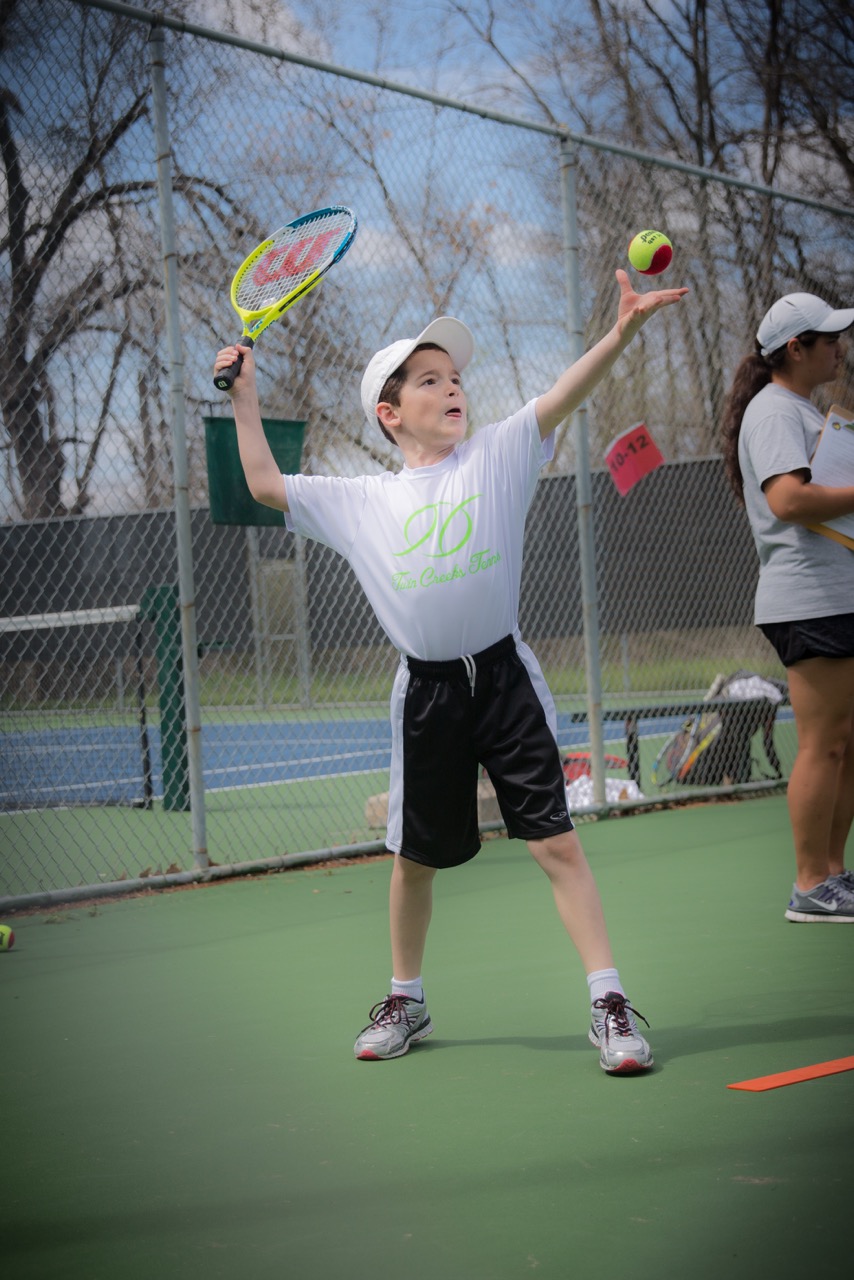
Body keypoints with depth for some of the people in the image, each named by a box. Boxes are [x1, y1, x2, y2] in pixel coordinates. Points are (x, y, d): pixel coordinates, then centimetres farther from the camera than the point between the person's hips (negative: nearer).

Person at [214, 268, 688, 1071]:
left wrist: (623, 329, -24)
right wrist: (244, 397, 13)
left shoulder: (496, 456, 3)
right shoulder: (359, 503, 8)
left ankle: (608, 1003, -2)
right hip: (426, 693, 2)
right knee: (413, 856, 13)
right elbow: (265, 485, 17)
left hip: (504, 678, -2)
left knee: (555, 841, -7)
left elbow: (563, 395, -10)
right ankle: (406, 999, 33)